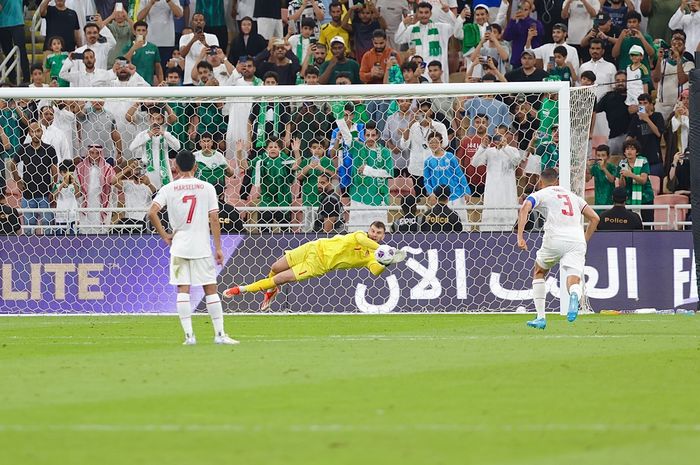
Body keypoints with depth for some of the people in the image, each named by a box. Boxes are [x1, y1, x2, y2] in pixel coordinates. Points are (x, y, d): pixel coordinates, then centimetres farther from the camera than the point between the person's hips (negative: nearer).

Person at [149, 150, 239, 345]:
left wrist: (164, 235, 2)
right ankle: (220, 334, 4)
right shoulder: (207, 188, 1)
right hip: (202, 247, 0)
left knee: (183, 290, 2)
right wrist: (218, 248, 1)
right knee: (210, 289, 5)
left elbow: (152, 213, -10)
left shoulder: (169, 189, 1)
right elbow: (214, 219, -3)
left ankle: (189, 335, -4)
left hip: (179, 246, 0)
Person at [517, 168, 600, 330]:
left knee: (538, 273, 24)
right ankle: (574, 296, -45)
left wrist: (520, 237, -10)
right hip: (577, 240, 2)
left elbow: (525, 208, -5)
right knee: (574, 283, -7)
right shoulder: (573, 196, 28)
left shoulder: (540, 194, 16)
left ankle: (541, 318, 18)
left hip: (555, 239, -2)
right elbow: (594, 218, 24)